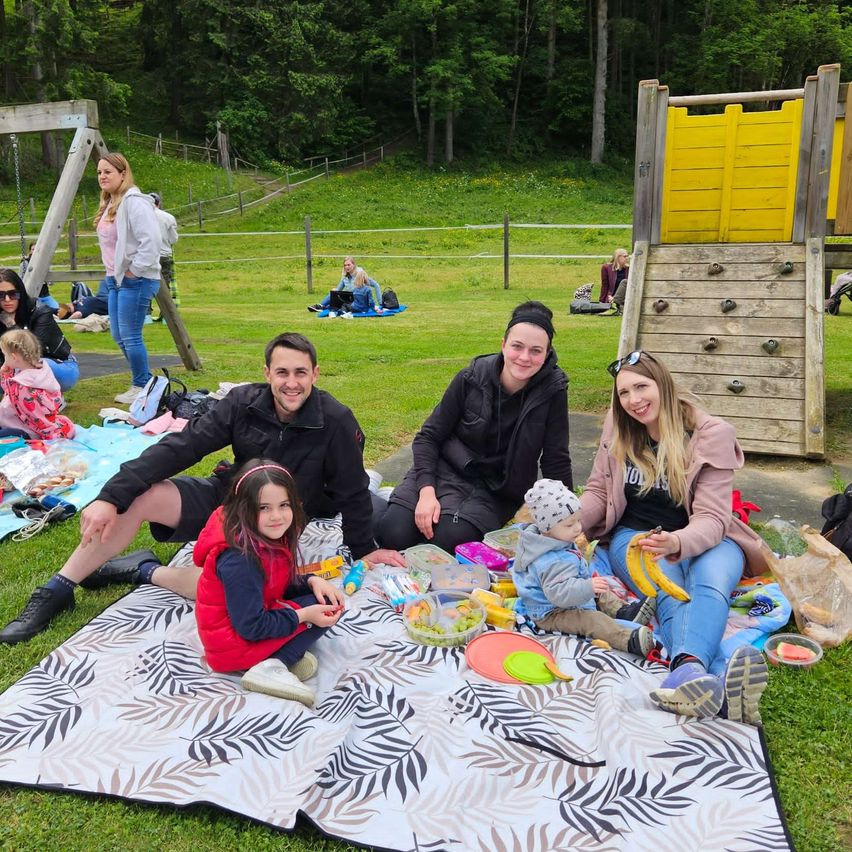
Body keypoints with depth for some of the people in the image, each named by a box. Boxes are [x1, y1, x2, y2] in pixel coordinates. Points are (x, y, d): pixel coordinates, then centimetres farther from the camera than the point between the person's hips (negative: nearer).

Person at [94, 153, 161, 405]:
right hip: (115, 279, 10)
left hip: (136, 280, -10)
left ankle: (141, 387, 8)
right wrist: (113, 273, 15)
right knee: (119, 336, 13)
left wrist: (134, 271, -18)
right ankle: (146, 382, 24)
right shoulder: (109, 204, 16)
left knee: (130, 336, -6)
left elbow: (151, 241, -24)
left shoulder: (134, 202, -15)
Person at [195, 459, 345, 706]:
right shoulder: (239, 561, -30)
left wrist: (312, 581, -8)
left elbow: (282, 586, 10)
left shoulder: (265, 539, -4)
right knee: (323, 611, -11)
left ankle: (282, 654, -7)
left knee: (323, 599, 6)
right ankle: (270, 667, -17)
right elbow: (251, 627, -26)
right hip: (234, 644, -9)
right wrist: (303, 616, -23)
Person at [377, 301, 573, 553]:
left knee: (450, 539, -29)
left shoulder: (553, 390, -12)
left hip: (497, 490, 0)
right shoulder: (471, 378, -10)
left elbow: (556, 461, -5)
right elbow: (429, 436, -5)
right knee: (393, 533, -21)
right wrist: (427, 491, -18)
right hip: (446, 470, 1)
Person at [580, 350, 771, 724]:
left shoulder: (710, 435, -9)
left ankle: (687, 669, -68)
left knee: (712, 581, -37)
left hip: (700, 539, -1)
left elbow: (711, 517, -16)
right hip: (635, 535, 1)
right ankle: (717, 682, -64)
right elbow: (599, 491, 8)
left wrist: (677, 542, -39)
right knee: (670, 593, -33)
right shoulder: (618, 430, 1)